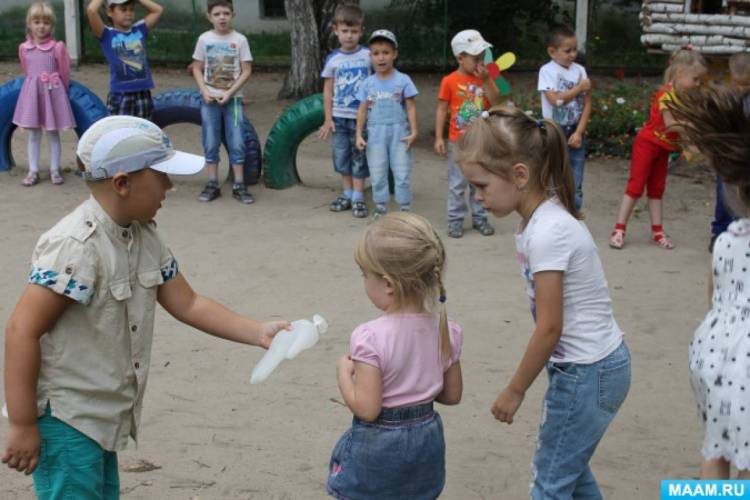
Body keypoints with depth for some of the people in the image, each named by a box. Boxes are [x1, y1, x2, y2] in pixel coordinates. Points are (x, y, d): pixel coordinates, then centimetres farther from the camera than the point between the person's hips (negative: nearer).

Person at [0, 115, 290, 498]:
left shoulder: (144, 237, 5)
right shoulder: (77, 247, -24)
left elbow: (187, 304, 10)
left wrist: (259, 333, 1)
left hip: (102, 417, 9)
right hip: (65, 420, -9)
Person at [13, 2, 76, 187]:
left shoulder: (58, 47, -10)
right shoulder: (23, 48, 0)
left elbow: (64, 72, 1)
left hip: (53, 92, -3)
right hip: (32, 92, 3)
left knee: (53, 133, 7)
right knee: (33, 134, 7)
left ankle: (54, 170, 16)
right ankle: (33, 171, 13)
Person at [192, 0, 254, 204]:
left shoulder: (240, 40, -4)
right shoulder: (204, 39, 1)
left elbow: (246, 71, -4)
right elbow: (197, 68, 5)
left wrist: (229, 93, -13)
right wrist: (205, 91, -9)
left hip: (233, 99, -1)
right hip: (209, 99, 1)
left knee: (236, 143, -2)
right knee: (210, 144, 5)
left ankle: (239, 186, 6)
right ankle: (212, 184, 13)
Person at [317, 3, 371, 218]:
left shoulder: (368, 55, -5)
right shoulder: (333, 59, -1)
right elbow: (328, 90, 4)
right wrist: (328, 119, 1)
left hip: (361, 116, -2)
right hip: (339, 117, 2)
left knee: (359, 157, 3)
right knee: (341, 156, 10)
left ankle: (358, 197, 9)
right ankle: (347, 194, 22)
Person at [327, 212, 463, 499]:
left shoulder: (371, 338, -26)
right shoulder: (445, 331, -8)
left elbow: (366, 408, -24)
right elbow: (452, 395, 2)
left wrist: (343, 373, -9)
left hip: (376, 446, -5)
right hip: (426, 440, 5)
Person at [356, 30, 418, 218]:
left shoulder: (403, 80, -4)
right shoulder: (368, 83, 2)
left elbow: (411, 107, -3)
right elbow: (363, 110, 5)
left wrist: (413, 132, -9)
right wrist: (359, 135, 0)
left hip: (399, 132, -2)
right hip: (375, 133, 2)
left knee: (402, 174, 1)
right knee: (377, 175, 7)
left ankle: (405, 209, 11)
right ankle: (380, 208, 19)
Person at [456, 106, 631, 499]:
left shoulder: (546, 233, -25)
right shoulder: (546, 215, 2)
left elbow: (549, 327, -21)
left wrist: (515, 390, -10)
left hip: (586, 373, -9)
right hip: (595, 364, 9)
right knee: (570, 467, 23)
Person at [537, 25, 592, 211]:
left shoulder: (579, 70, 3)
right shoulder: (547, 71, -7)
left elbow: (587, 104, 2)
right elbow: (555, 100, -18)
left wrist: (579, 132, -7)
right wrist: (579, 88, -11)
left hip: (575, 132, 3)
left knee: (575, 185, 5)